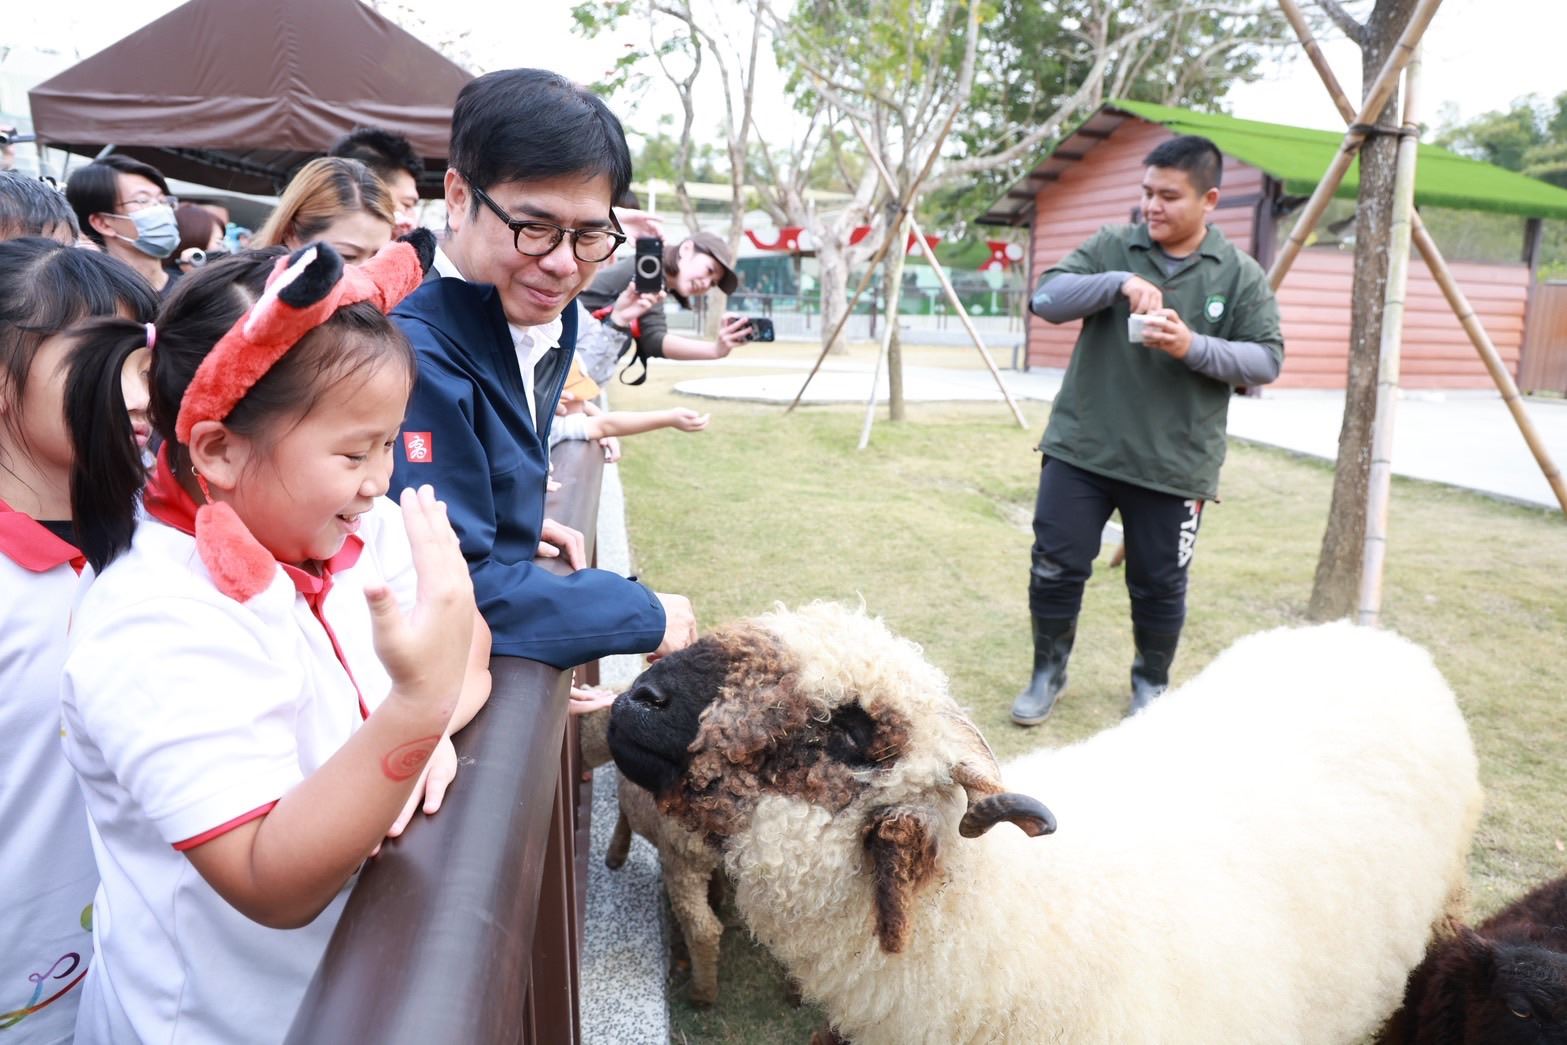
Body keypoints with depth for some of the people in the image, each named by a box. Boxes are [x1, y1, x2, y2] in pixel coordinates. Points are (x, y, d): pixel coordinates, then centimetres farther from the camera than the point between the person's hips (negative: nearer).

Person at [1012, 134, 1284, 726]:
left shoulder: (1241, 275, 2)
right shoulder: (1110, 248, 4)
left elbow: (1267, 361, -1)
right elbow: (1046, 299, -6)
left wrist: (1194, 347, -19)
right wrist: (1118, 283, -22)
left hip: (1174, 465, 0)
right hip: (1081, 449, 1)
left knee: (1160, 586, 9)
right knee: (1055, 566, 2)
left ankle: (1151, 684, 33)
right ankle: (1048, 672, 25)